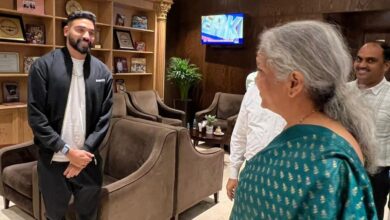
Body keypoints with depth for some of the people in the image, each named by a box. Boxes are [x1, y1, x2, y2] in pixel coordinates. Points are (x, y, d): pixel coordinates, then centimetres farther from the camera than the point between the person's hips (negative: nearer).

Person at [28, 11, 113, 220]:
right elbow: (36, 116, -10)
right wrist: (67, 151, -15)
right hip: (52, 160, -2)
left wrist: (85, 151, -10)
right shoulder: (43, 66, -6)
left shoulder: (103, 72, 2)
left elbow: (104, 118, 0)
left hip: (88, 159, 2)